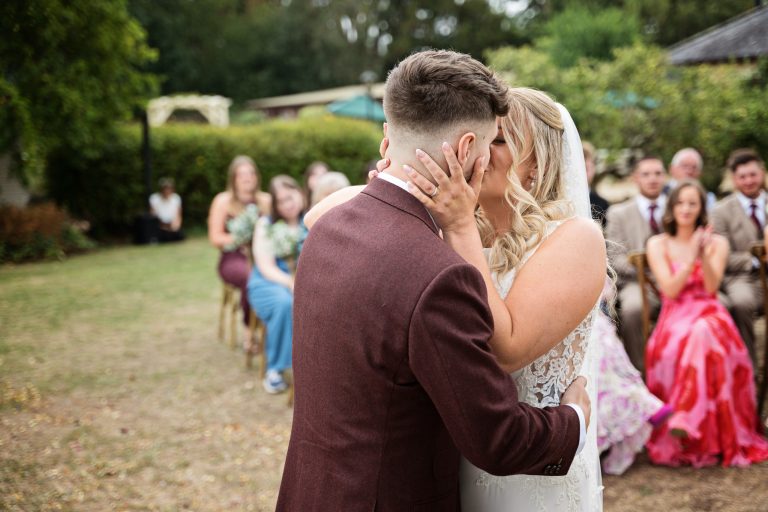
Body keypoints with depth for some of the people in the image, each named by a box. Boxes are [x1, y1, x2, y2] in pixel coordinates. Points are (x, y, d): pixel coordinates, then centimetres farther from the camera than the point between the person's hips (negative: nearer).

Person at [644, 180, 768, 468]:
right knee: (675, 346, -37)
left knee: (703, 334, -38)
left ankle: (684, 419, -42)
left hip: (709, 316, 0)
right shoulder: (658, 244, 8)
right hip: (675, 318, 0)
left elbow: (711, 287, -3)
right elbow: (670, 290, -4)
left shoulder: (717, 243, 11)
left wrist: (704, 256, -16)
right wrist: (692, 258, -13)